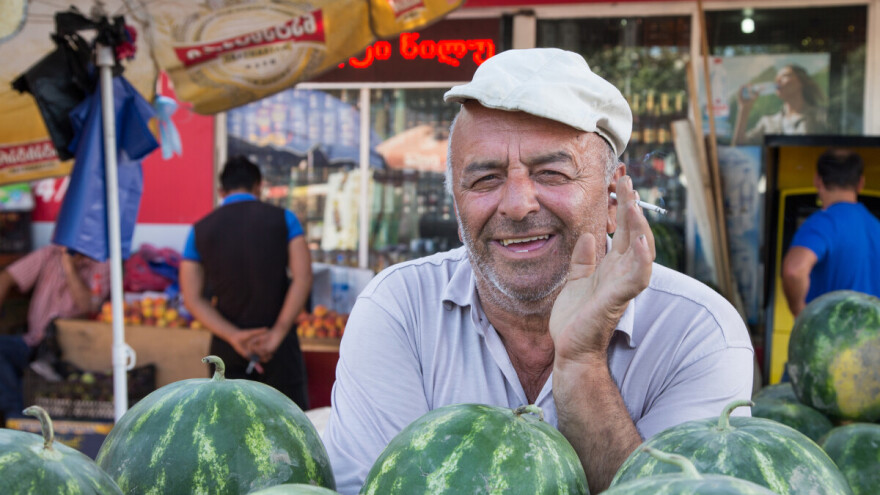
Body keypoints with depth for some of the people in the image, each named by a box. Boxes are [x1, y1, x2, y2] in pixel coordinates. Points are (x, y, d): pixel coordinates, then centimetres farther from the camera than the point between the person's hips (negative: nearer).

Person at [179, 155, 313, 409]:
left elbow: (193, 298, -4)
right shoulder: (282, 219, 0)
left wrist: (233, 336, -12)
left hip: (227, 348, 2)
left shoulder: (200, 230, 4)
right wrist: (278, 333, -14)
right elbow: (303, 277, -12)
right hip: (279, 345, -1)